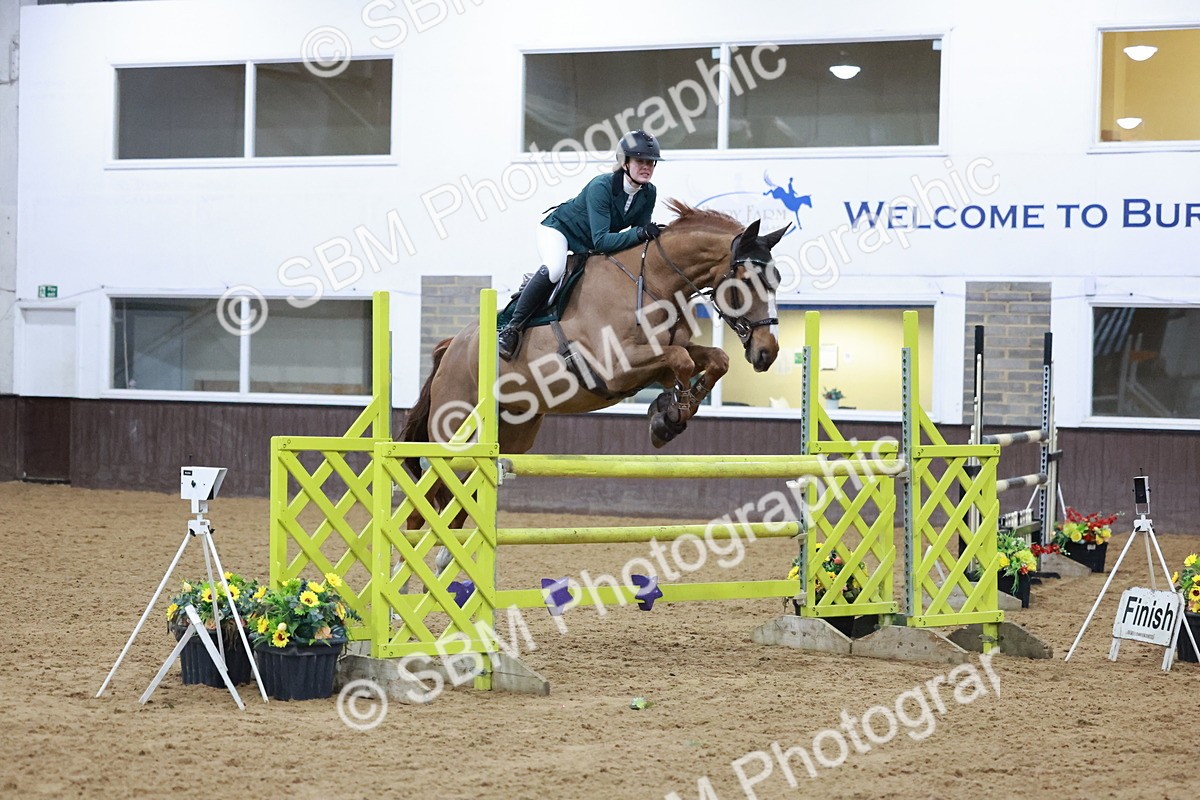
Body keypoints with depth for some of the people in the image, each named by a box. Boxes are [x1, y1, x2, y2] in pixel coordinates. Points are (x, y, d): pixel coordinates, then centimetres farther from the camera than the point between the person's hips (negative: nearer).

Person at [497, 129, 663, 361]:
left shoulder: (649, 193, -15)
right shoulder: (601, 187, -34)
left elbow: (640, 233, -6)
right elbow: (600, 240, -39)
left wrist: (650, 235, -28)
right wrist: (639, 233, -49)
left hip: (590, 245, 8)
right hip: (559, 228, -8)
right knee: (554, 268, -36)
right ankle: (512, 328, -29)